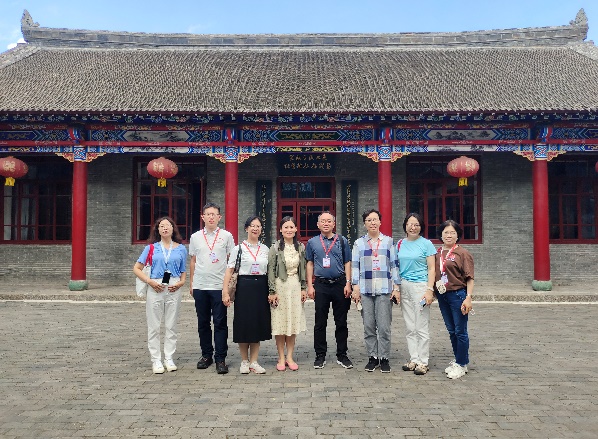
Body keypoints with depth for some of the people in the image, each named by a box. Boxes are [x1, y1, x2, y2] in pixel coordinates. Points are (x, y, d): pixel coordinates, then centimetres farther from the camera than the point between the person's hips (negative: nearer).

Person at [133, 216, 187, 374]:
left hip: (173, 290, 1)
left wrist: (181, 283, -6)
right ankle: (156, 360, 11)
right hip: (155, 289, -1)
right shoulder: (151, 248, 6)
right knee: (154, 326, 3)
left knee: (171, 326, 6)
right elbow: (136, 268, 4)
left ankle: (169, 358, 16)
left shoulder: (181, 249, 9)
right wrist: (149, 281, -9)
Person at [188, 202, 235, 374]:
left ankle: (220, 358, 6)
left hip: (219, 286, -3)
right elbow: (193, 261, 13)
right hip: (200, 286, 3)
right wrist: (191, 284, 11)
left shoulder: (226, 236, 2)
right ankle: (206, 355, 23)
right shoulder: (195, 237, 8)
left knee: (220, 323, -1)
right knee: (203, 323, 11)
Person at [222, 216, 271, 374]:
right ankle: (244, 361, 17)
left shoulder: (265, 249, 9)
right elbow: (229, 271, -4)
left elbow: (269, 272, 11)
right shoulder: (239, 248, -1)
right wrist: (225, 292, -12)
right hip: (244, 287, -3)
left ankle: (254, 361, 16)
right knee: (243, 324, 2)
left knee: (259, 324, 5)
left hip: (261, 288, 3)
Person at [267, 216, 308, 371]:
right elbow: (271, 271, -5)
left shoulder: (301, 247, 6)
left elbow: (303, 269, 10)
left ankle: (290, 357, 17)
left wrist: (304, 288, 6)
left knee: (293, 321, 6)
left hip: (295, 287, 3)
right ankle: (281, 358, 13)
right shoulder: (275, 248, -5)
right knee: (280, 322, 1)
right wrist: (272, 291, -9)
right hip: (280, 286, -3)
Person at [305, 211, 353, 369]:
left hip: (340, 284, 0)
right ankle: (320, 356, 15)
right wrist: (310, 286, 3)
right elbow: (310, 264, 10)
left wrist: (348, 283, -2)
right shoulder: (312, 242, 8)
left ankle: (342, 355, 16)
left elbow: (347, 263, 7)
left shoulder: (342, 241, 7)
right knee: (320, 322, 5)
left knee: (341, 322, 6)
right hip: (321, 285, 0)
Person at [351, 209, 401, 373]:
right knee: (368, 326, 5)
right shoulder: (358, 243, 9)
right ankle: (372, 357, 17)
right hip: (365, 290, 1)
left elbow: (394, 265, 7)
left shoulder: (389, 242, 8)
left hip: (384, 290, -1)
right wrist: (355, 288, 0)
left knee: (384, 327, -1)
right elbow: (354, 266, 7)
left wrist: (396, 287, 2)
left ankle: (384, 358, 11)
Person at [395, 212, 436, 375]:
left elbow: (431, 269, -4)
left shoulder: (426, 244, -3)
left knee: (422, 328, -1)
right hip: (404, 287, 5)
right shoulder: (400, 244, 10)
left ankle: (423, 362, 9)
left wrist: (430, 290, -12)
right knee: (410, 327, 10)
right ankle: (414, 359, 19)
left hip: (420, 286, -5)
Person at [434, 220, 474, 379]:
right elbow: (433, 273, 14)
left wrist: (468, 298, -17)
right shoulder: (438, 253, 8)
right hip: (442, 295, 6)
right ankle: (457, 360, 30)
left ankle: (461, 364, 14)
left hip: (457, 294, -6)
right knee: (451, 331, 16)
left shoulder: (463, 253, -7)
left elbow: (469, 278, -10)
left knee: (460, 331, 2)